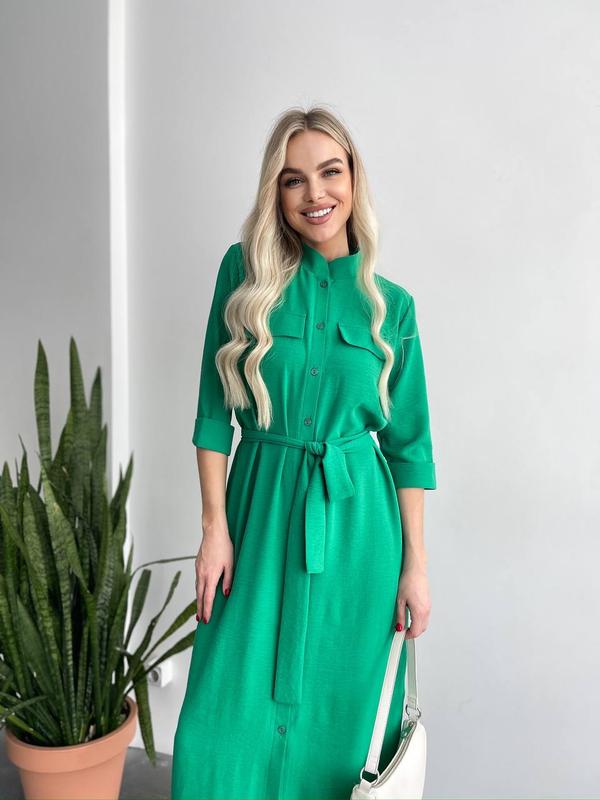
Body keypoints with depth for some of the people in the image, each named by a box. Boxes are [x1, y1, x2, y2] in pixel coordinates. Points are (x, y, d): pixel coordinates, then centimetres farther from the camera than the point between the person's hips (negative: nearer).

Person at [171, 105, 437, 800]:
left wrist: (415, 564, 0)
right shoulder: (246, 272, -3)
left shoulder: (390, 304, -1)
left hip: (357, 520, 1)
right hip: (261, 507, 0)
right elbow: (214, 408, -2)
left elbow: (409, 442, 2)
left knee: (343, 716, 12)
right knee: (231, 716, 6)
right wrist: (215, 526, -7)